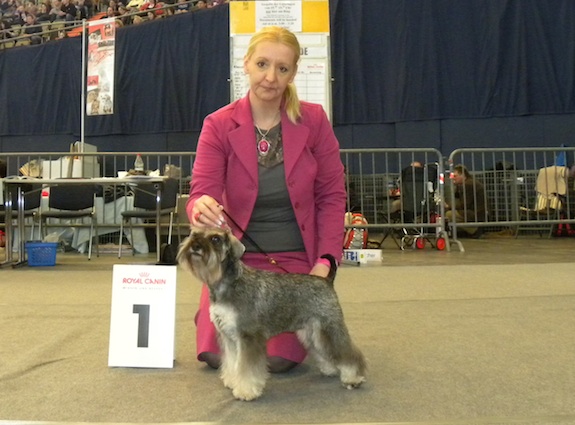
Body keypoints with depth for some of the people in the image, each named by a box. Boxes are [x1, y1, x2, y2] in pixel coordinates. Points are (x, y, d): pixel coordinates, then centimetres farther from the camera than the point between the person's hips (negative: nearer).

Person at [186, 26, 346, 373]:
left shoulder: (314, 120, -7)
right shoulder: (219, 125, -9)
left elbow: (332, 196, -4)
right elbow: (201, 194, -16)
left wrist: (325, 261, -11)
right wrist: (201, 208, -41)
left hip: (295, 257, 0)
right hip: (237, 253, 1)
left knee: (280, 358, -11)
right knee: (217, 354, -8)